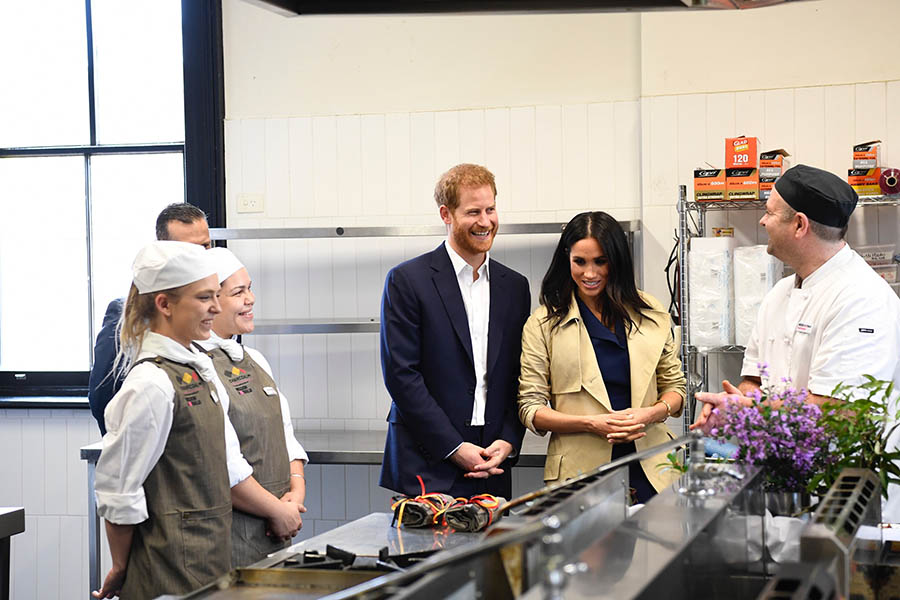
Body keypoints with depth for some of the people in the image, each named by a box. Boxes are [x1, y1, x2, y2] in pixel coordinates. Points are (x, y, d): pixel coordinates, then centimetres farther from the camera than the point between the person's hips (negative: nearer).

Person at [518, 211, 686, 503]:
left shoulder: (651, 314, 11)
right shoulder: (543, 323, 3)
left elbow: (674, 386, 15)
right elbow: (530, 408, 0)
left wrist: (650, 414, -7)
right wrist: (591, 423, -14)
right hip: (580, 474, -2)